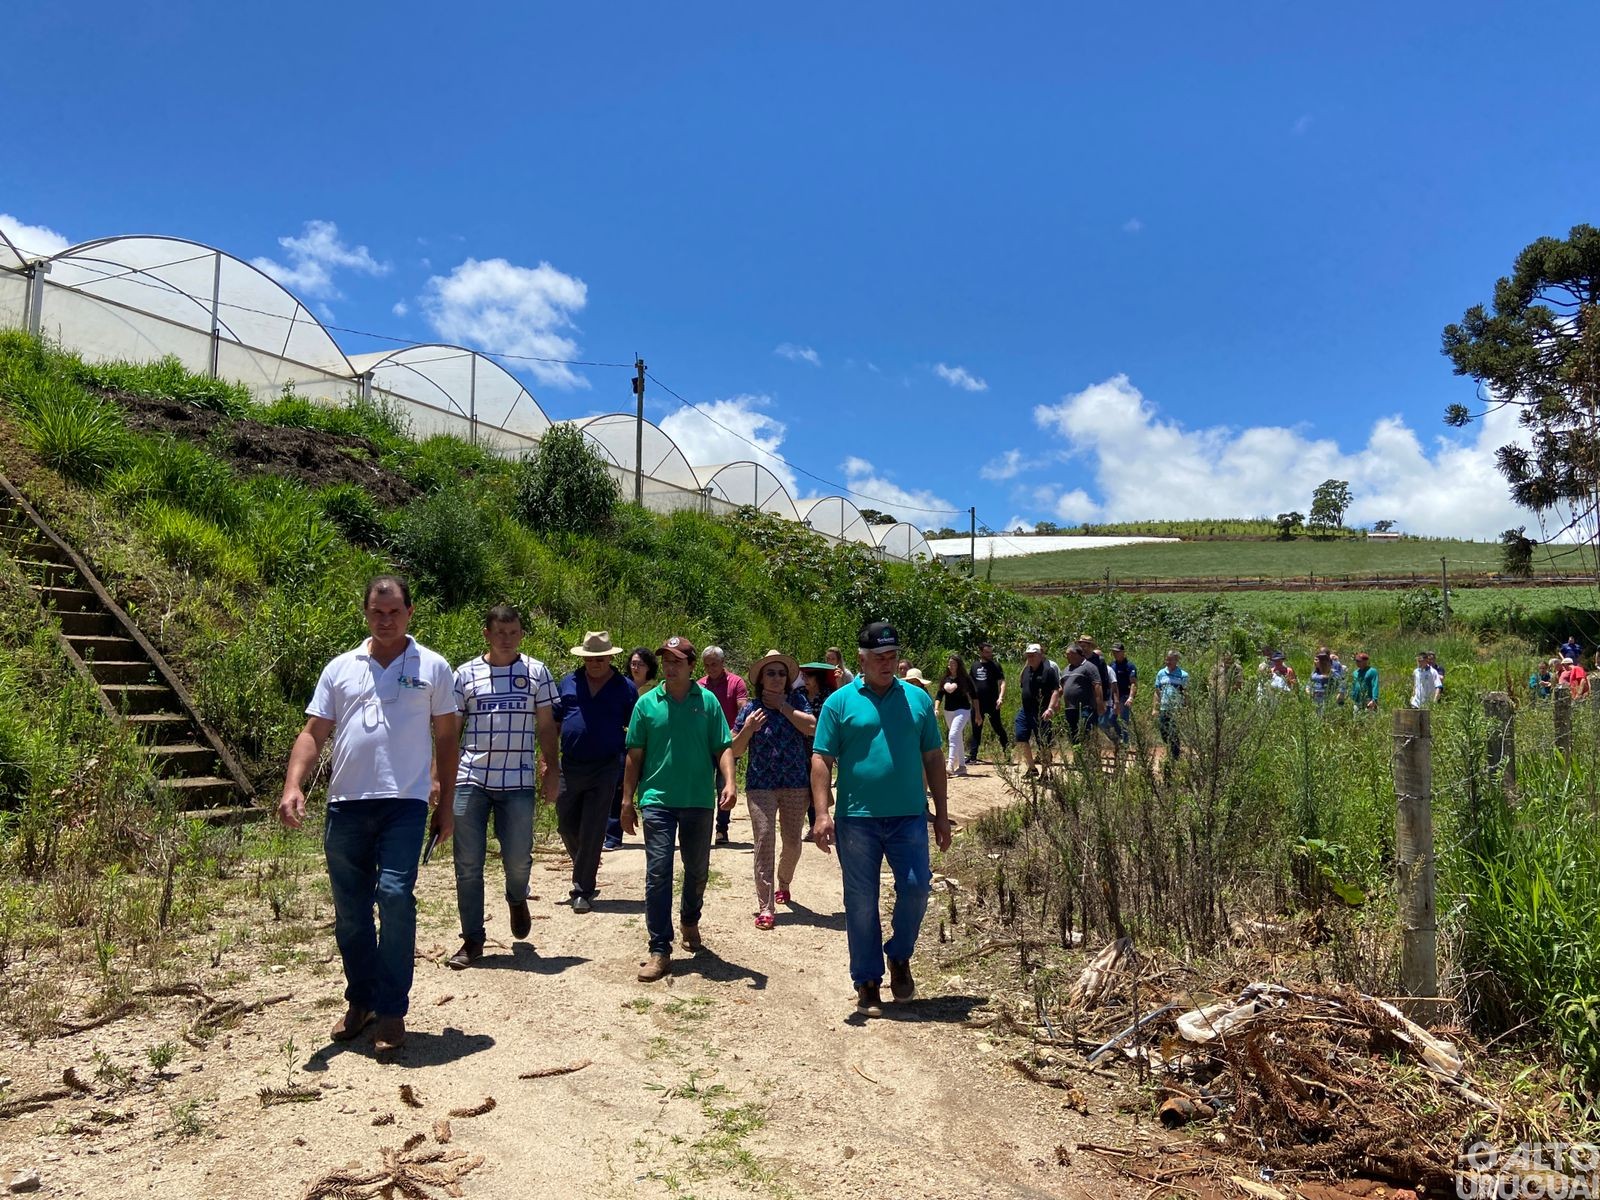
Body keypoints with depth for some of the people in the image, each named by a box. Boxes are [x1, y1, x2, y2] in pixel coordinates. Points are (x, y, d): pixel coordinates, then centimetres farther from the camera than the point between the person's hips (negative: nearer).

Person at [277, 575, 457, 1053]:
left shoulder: (432, 668, 6)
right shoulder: (340, 669, 11)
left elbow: (446, 737, 9)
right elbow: (313, 733, 9)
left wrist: (446, 802, 6)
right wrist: (293, 786, -7)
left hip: (404, 803, -3)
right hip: (346, 803, 3)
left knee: (395, 896, -14)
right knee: (349, 908, 10)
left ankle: (391, 1011, -1)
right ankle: (360, 1002, 27)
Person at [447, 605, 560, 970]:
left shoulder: (536, 672, 6)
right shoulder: (466, 674, 6)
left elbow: (546, 725, 8)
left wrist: (551, 769, 3)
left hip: (518, 781, -1)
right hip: (471, 779, 1)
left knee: (518, 858, 1)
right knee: (468, 864, 3)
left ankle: (517, 899, 36)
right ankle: (472, 940, 16)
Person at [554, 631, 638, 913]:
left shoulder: (625, 687, 1)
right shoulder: (568, 682, 7)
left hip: (605, 769, -3)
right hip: (569, 766, 3)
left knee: (592, 832, 0)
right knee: (566, 825, 11)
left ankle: (583, 891, 9)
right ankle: (585, 875, 35)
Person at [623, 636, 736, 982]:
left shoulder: (708, 701, 1)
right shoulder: (647, 703, 2)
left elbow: (723, 748, 0)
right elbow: (635, 755, 5)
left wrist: (728, 782, -17)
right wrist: (627, 800, 4)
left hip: (699, 800, 1)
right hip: (657, 800, -1)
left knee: (697, 870, 15)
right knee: (657, 873, -5)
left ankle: (690, 921, 42)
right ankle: (659, 950, 0)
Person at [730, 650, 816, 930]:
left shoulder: (797, 700, 2)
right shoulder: (751, 708, 0)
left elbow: (811, 727, -17)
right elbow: (735, 751, 2)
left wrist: (783, 706, -14)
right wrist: (747, 729, -16)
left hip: (796, 784, 1)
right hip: (760, 785, -1)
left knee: (792, 841, 13)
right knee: (763, 841, -8)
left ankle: (784, 883, 43)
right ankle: (766, 908, -5)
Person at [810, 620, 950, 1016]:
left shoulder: (917, 698, 8)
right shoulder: (840, 702, 1)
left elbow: (933, 758, 12)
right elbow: (822, 761, -2)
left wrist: (941, 813, 10)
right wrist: (822, 813, -12)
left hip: (909, 816, 2)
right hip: (857, 819, -2)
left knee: (916, 887, -4)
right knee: (861, 904, 6)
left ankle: (899, 955, 24)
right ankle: (867, 982, 20)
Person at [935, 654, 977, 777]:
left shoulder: (965, 679, -7)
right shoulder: (944, 679, 5)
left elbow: (973, 695, -2)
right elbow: (939, 695, 3)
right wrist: (936, 708, -12)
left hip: (962, 710, -5)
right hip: (948, 711, 6)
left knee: (953, 735, -21)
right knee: (958, 738, 14)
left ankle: (950, 765, -26)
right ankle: (962, 766, 22)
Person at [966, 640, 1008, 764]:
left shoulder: (995, 665, -2)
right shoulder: (974, 666, 9)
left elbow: (1002, 682, -9)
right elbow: (970, 684, 16)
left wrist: (1001, 697, -24)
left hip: (992, 703, -4)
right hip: (977, 703, 4)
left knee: (998, 727, 3)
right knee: (976, 729, 6)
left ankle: (1006, 749, 20)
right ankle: (972, 755, 8)